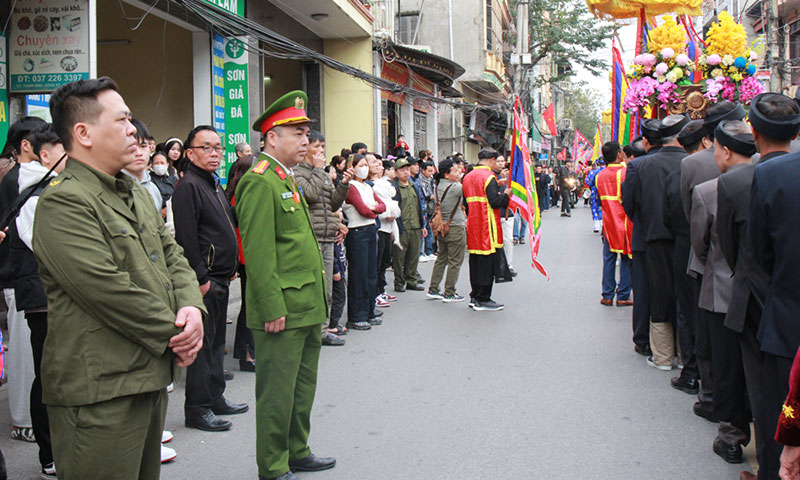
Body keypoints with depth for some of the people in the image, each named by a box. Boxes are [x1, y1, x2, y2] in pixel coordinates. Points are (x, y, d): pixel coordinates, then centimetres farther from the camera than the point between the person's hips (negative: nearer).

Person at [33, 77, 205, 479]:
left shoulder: (137, 194, 16)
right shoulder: (63, 202, -15)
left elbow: (172, 257, 16)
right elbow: (106, 289, -22)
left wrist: (191, 307, -5)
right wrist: (174, 334, -14)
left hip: (151, 377, 9)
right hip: (99, 392, -9)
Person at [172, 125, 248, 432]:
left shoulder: (215, 186, 17)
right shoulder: (188, 186, -12)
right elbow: (186, 239, -19)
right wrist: (201, 279, -20)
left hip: (220, 279, 10)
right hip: (204, 280, -10)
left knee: (217, 340, 16)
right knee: (203, 343, -4)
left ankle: (215, 398, 27)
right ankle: (197, 410, 4)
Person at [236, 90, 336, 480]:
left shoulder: (287, 179, 16)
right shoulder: (260, 182, -15)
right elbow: (258, 253, -21)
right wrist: (273, 309, -22)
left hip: (307, 309, 10)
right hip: (282, 312, -10)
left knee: (303, 386, 20)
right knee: (278, 393, 2)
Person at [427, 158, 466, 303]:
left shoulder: (438, 185, 5)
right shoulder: (455, 187, -19)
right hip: (456, 228, -8)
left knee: (441, 259, 17)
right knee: (455, 262, 1)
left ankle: (433, 290, 21)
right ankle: (449, 294, 5)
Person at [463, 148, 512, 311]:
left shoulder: (467, 177, 13)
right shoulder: (488, 176, -13)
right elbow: (495, 202, -20)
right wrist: (506, 195, -4)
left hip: (473, 225, 8)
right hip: (487, 227, -8)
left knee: (475, 261, 14)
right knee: (488, 261, -3)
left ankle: (475, 296, 20)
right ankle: (483, 300, 0)